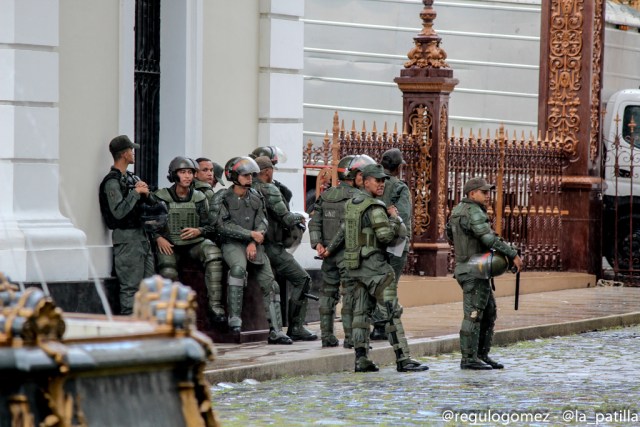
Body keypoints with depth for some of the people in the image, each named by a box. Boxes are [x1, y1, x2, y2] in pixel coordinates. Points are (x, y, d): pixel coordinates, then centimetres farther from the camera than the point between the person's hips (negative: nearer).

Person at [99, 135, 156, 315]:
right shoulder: (112, 182, -10)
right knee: (131, 287, -9)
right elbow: (118, 212, -20)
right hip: (126, 237, -9)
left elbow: (153, 205, 17)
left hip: (142, 235, 9)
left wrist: (146, 194, -4)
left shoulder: (132, 178, 17)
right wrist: (135, 193, -14)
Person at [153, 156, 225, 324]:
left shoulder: (199, 198, 6)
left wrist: (198, 231, -11)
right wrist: (159, 238, -14)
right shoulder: (161, 197, 0)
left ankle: (215, 305, -30)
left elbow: (209, 226, 10)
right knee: (168, 272, -31)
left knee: (213, 253, -29)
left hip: (194, 242, 1)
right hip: (169, 245, -1)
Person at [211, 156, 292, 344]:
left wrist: (253, 243, -11)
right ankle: (234, 318, -36)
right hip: (232, 244, -6)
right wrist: (251, 234, -14)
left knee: (270, 285, -4)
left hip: (254, 246, 6)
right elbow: (224, 225, -12)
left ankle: (276, 331, 0)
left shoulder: (255, 197, 13)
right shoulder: (222, 198, -3)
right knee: (238, 267, -37)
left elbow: (262, 223, 6)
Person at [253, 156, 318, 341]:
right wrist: (299, 217, 6)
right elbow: (286, 218, -15)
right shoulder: (269, 190, -12)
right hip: (272, 247, -8)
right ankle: (296, 327, -10)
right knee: (302, 280, -4)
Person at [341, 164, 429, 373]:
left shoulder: (351, 204, 14)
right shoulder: (374, 207, -14)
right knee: (392, 311, -7)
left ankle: (361, 360, 5)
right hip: (374, 265, -9)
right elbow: (386, 235, -22)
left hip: (354, 265, 9)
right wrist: (395, 218, -4)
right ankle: (403, 359, -10)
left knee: (361, 312, 8)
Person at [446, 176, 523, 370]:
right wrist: (513, 255, -20)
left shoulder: (458, 210, 14)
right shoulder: (473, 212, -16)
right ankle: (469, 359, -4)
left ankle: (482, 355, 15)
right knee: (474, 315, -6)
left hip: (466, 268, 10)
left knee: (489, 312, 13)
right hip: (475, 270, -10)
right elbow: (489, 238, -24)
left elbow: (450, 236, 26)